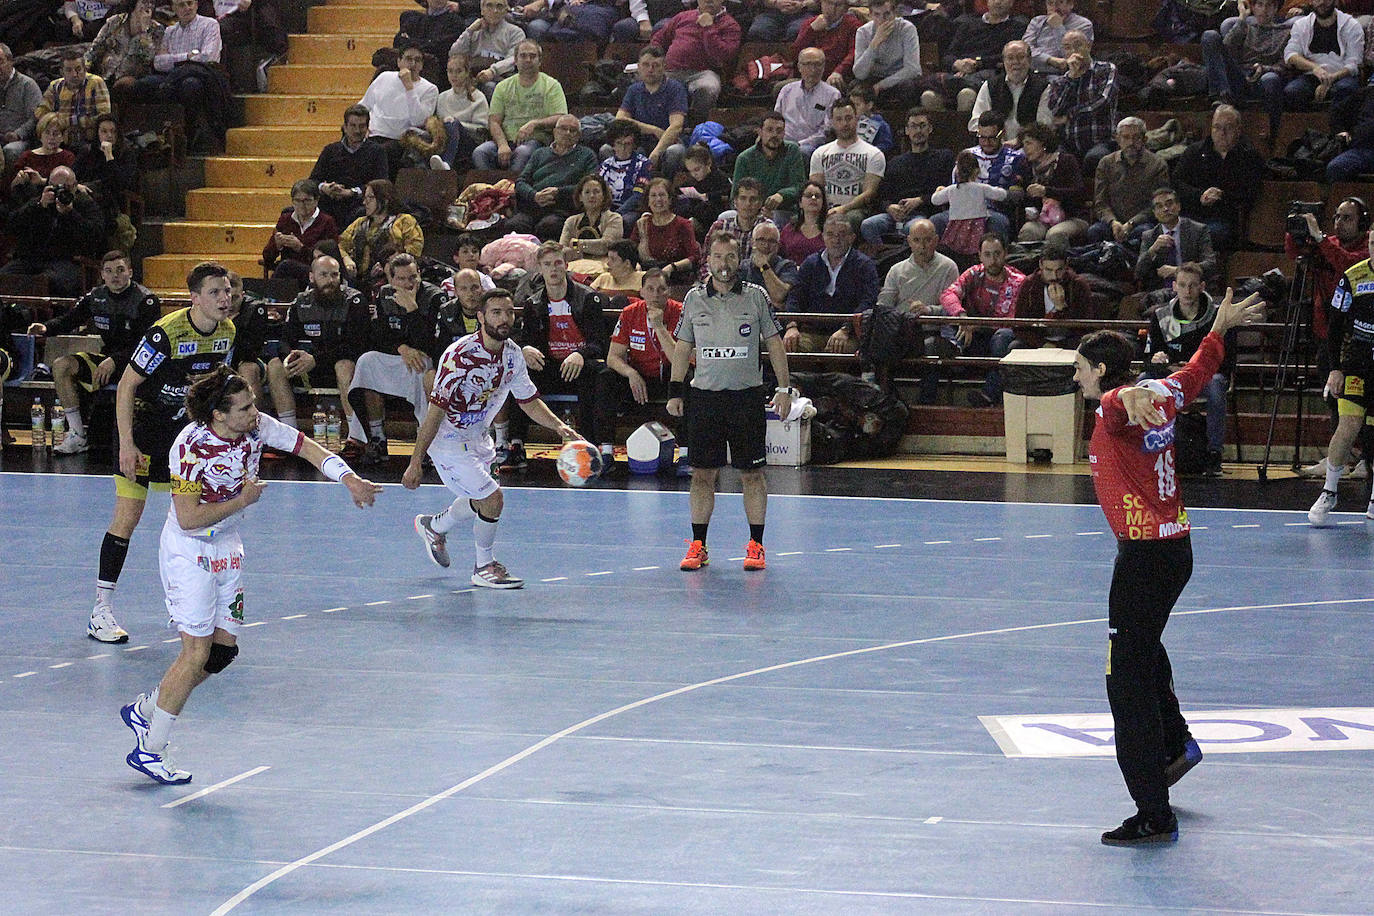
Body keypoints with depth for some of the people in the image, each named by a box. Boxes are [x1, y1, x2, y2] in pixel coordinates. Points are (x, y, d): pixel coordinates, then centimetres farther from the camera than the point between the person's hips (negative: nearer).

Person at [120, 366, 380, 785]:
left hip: (228, 548, 7)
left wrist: (349, 479, -16)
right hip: (188, 551, -7)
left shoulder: (256, 425, -9)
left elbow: (308, 447, -3)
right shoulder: (190, 447, -26)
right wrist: (243, 500, -20)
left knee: (223, 649, 7)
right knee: (197, 653, -11)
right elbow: (189, 518, -25)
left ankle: (144, 711, 24)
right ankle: (149, 749, -1)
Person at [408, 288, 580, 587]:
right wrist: (415, 462, -26)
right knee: (493, 498, -15)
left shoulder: (512, 354, -5)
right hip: (448, 440, -8)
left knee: (481, 501, 24)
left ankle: (433, 526, 53)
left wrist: (559, 426, -9)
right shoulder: (460, 355, -27)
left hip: (478, 437, 8)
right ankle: (484, 567, 7)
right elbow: (436, 411, -26)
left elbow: (529, 401, 8)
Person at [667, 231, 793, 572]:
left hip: (747, 395, -1)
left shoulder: (756, 296, 2)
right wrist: (675, 391, 6)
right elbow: (682, 346, 12)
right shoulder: (694, 298, 6)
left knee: (752, 473, 0)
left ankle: (756, 546, 8)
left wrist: (784, 388, 0)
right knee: (702, 473, 2)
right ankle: (698, 546, 9)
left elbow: (774, 342, 6)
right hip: (704, 395, 1)